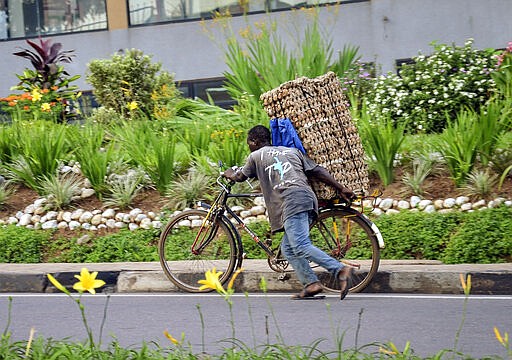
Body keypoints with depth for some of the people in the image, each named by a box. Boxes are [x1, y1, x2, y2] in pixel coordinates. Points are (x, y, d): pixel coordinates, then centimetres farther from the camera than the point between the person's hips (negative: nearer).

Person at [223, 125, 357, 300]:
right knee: (288, 249, 11)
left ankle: (340, 270, -30)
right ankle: (311, 283, -2)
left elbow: (239, 176, 32)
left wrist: (229, 174, 54)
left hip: (292, 200, -7)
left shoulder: (256, 156, 17)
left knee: (301, 247, -16)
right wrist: (341, 188, 22)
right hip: (309, 197, 7)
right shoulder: (292, 151, 30)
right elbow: (318, 171, 22)